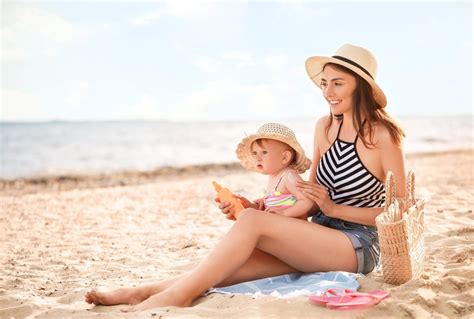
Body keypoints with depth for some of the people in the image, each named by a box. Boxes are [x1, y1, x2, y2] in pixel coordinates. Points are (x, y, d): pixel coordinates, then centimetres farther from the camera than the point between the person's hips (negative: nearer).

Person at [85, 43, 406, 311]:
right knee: (238, 261, -19)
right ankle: (146, 292, -17)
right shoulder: (325, 126, 7)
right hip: (318, 238, 6)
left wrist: (334, 208, -15)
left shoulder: (384, 135, -12)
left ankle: (176, 294, -21)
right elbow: (310, 195, 10)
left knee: (252, 221, -26)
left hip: (359, 247, -5)